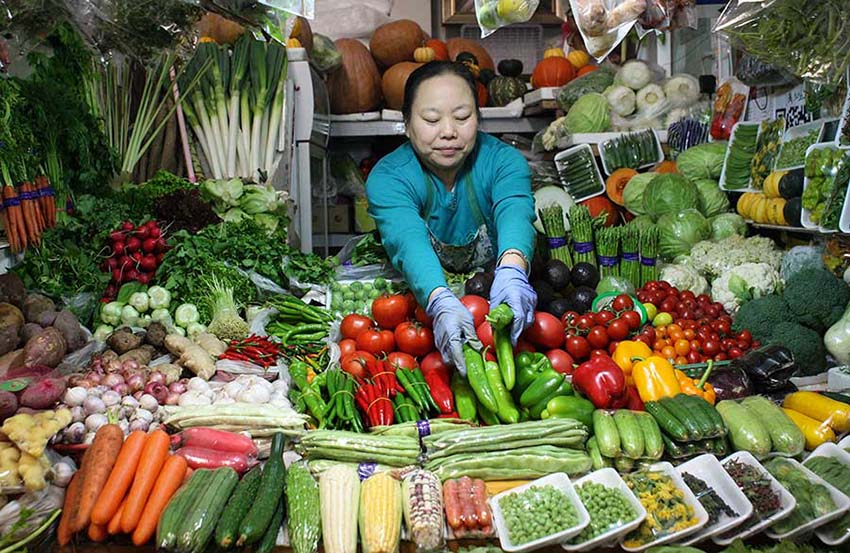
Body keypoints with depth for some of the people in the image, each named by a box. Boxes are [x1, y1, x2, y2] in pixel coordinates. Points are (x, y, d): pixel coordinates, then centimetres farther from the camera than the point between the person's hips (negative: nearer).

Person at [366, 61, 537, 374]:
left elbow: (514, 213, -33)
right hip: (417, 299, 0)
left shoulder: (503, 160, -11)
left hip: (493, 298, 0)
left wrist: (512, 271, -56)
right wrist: (441, 303, -55)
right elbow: (408, 240, -35)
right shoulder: (387, 177, -16)